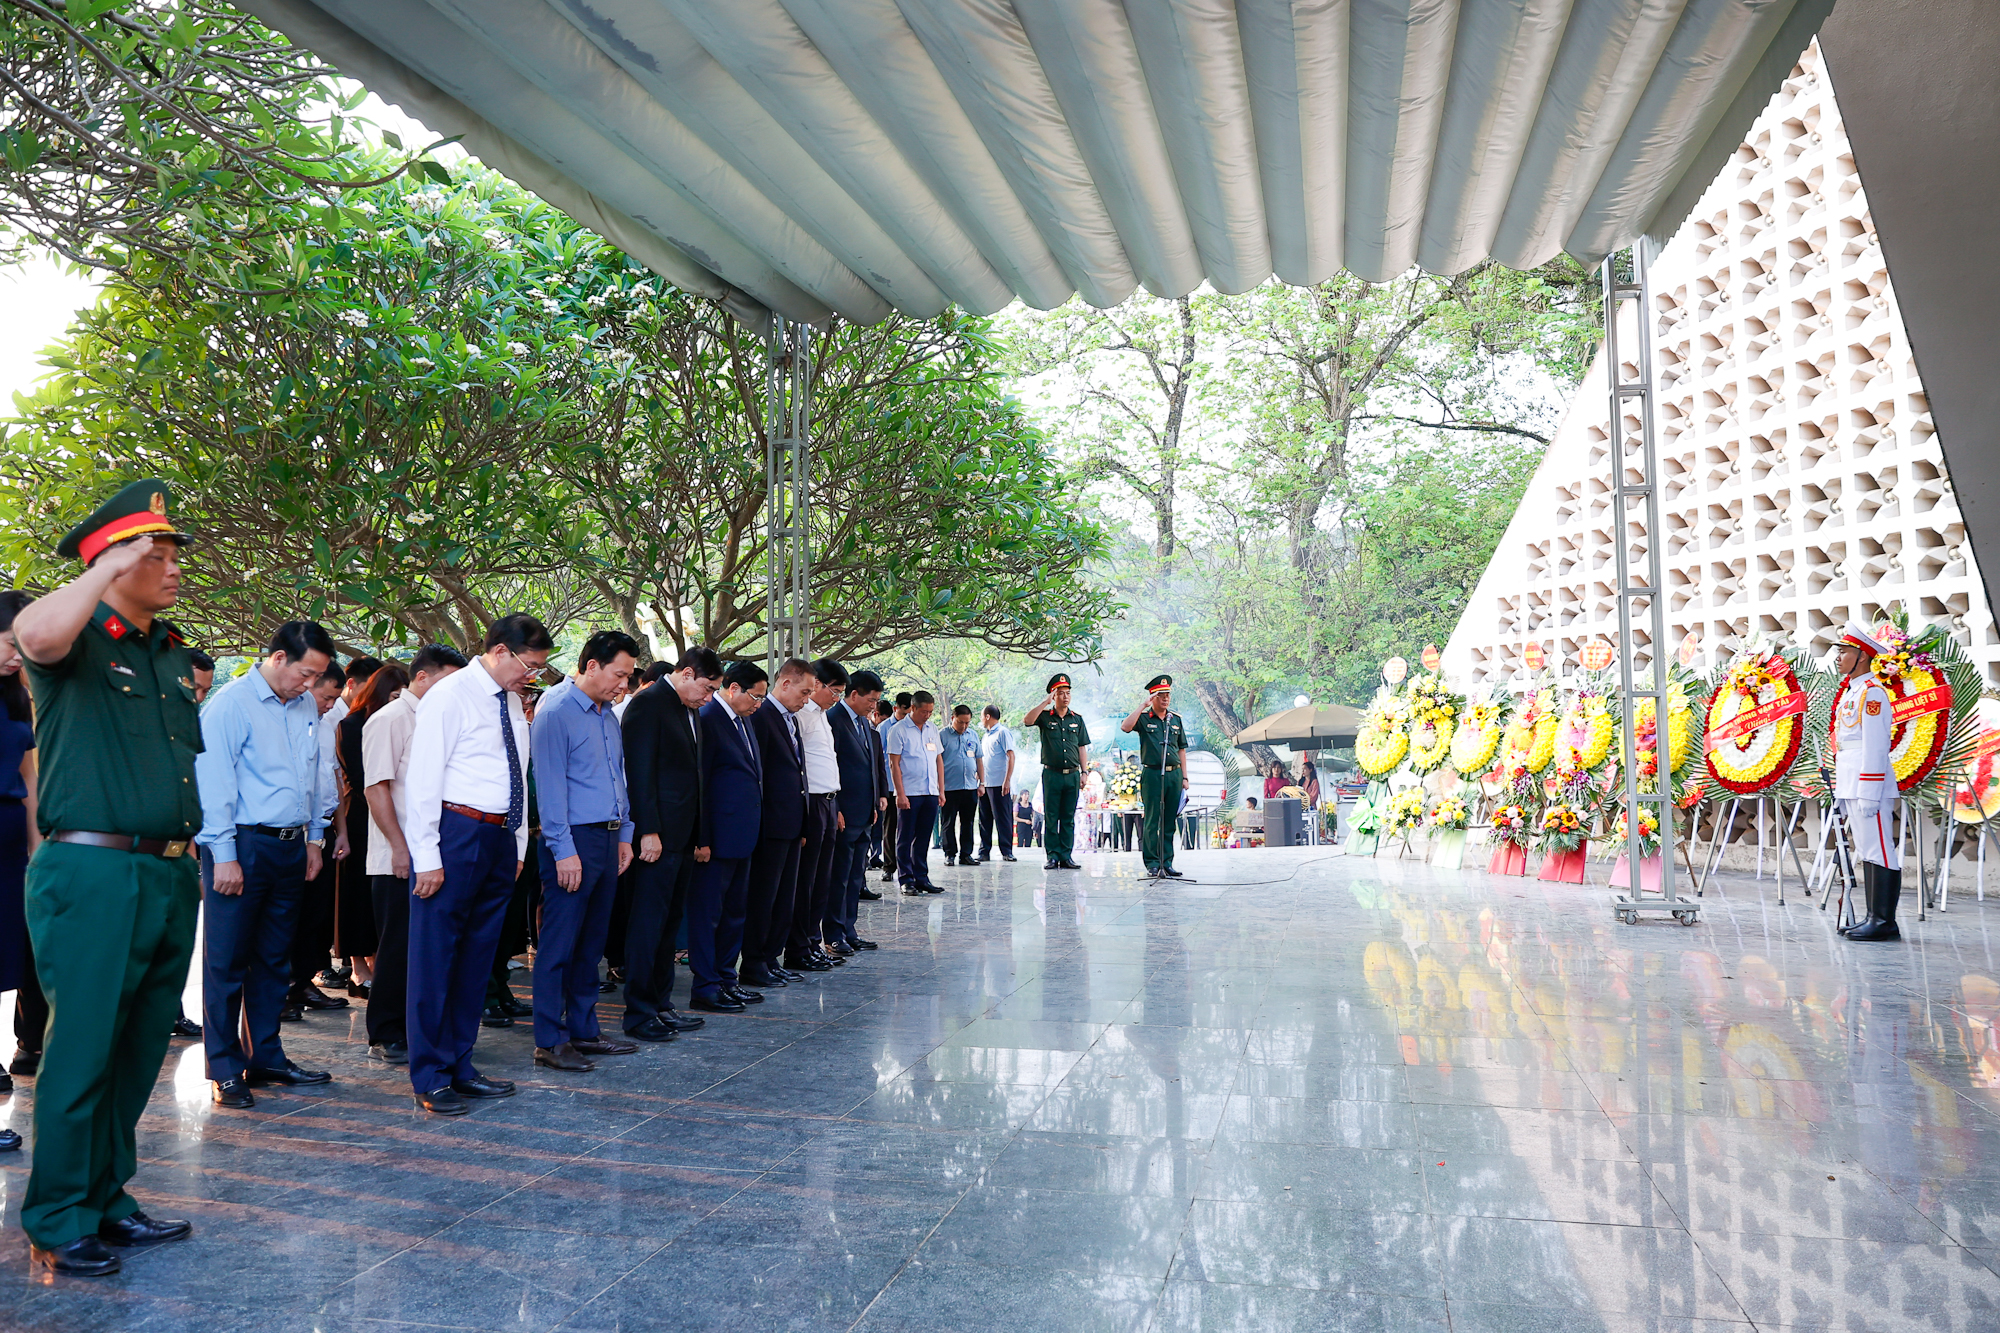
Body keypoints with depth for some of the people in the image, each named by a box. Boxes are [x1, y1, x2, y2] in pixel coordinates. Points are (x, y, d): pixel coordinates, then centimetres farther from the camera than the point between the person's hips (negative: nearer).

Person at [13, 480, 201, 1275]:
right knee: (82, 1051, 0)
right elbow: (35, 634, -31)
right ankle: (57, 1225, 14)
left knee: (139, 1053, 14)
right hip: (93, 873, -7)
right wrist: (110, 568, -20)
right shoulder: (78, 643, -5)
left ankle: (106, 1202, 27)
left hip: (170, 877, 7)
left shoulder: (175, 655, 16)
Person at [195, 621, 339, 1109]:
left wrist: (315, 838, 17)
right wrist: (224, 856, -14)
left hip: (291, 846, 7)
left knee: (274, 959, 13)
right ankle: (225, 1070, 11)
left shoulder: (306, 706, 11)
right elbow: (214, 782, -13)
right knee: (227, 961, 2)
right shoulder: (231, 703, -10)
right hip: (243, 845, -7)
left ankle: (266, 1057, 23)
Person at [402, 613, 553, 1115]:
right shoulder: (449, 696, -10)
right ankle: (429, 1078, 9)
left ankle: (459, 1065, 25)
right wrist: (426, 857, -16)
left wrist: (519, 845, 17)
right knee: (435, 956, 0)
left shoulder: (512, 701, 14)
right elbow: (423, 779, -13)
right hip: (456, 833, -8)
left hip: (499, 837, 8)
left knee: (477, 955, 14)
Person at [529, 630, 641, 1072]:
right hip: (574, 839, -8)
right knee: (559, 944, -3)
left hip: (608, 839, 8)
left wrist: (624, 835, 16)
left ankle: (584, 1030, 22)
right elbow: (550, 787, -14)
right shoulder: (555, 715, -10)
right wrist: (564, 850, -16)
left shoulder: (610, 718, 16)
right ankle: (549, 1041, 4)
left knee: (591, 942, 13)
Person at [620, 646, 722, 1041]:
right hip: (658, 835, -9)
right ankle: (639, 1014, 3)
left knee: (670, 923, 13)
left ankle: (661, 1004, 21)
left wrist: (700, 837, 17)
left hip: (685, 836, 9)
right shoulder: (649, 703, -10)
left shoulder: (691, 712, 18)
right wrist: (648, 831, -19)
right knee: (649, 923, -3)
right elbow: (640, 771, -16)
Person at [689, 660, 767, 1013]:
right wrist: (702, 839, -18)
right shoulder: (707, 719, -14)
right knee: (707, 912, 1)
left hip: (742, 834, 10)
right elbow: (699, 782, -17)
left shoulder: (742, 720, 14)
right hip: (718, 835, -10)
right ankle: (705, 987, 8)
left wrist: (753, 826, 14)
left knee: (734, 911, 16)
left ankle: (726, 979, 26)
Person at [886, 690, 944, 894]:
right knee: (905, 838, 1)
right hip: (909, 793, -5)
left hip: (930, 793, 5)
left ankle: (921, 877, 16)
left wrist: (941, 789, 12)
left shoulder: (933, 728, 13)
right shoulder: (898, 730, -4)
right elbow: (894, 764, -7)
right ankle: (906, 879, 7)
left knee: (924, 838, 10)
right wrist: (900, 794, -11)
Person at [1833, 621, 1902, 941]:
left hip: (1869, 786, -10)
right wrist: (1844, 795, 21)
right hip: (1851, 788, 10)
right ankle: (1875, 918, 16)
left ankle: (1884, 922, -5)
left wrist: (1869, 795, -20)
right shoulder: (1849, 693, 19)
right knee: (1865, 852, 11)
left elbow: (1875, 747, -17)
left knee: (1879, 853, -7)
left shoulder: (1872, 692, -10)